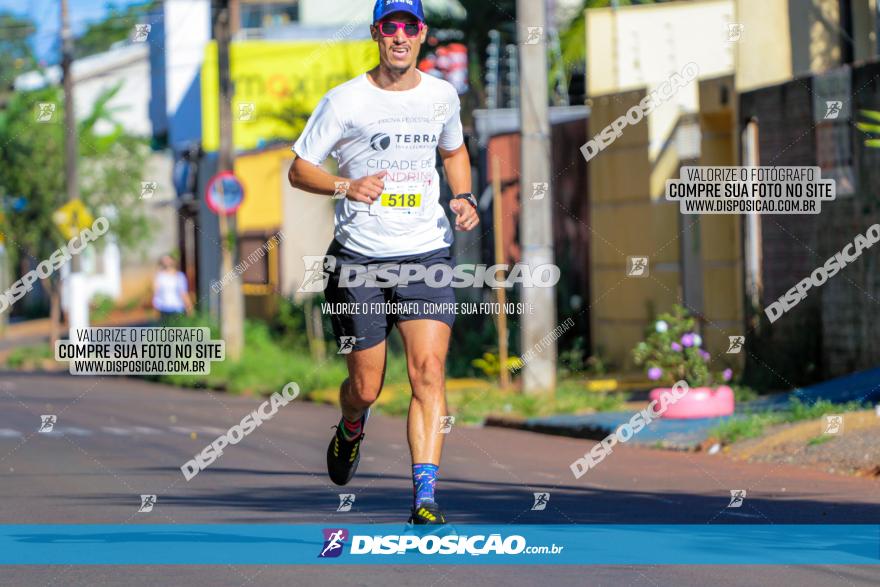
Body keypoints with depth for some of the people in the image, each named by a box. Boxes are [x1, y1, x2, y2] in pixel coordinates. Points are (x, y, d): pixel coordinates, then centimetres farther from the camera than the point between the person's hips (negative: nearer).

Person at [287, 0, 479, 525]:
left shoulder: (442, 95, 7)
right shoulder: (345, 101, -4)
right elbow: (299, 170, 1)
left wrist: (465, 197, 8)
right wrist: (346, 187, -17)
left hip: (428, 253, 2)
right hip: (361, 259, -1)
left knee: (429, 370, -16)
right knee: (366, 388, 4)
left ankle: (425, 497, -18)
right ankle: (351, 429, 42)